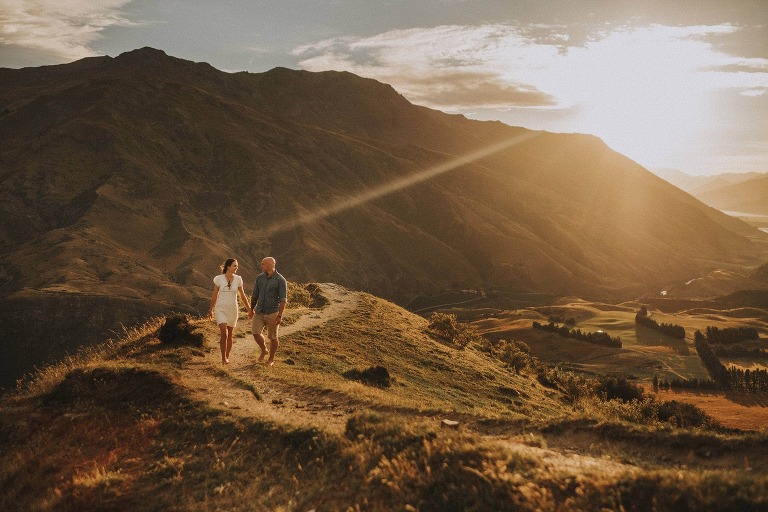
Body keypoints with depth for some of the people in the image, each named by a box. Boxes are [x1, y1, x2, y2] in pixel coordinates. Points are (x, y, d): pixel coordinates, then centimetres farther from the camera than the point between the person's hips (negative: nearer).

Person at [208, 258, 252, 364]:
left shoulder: (238, 279, -1)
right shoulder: (219, 279, -7)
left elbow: (242, 295, 9)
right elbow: (214, 296, 2)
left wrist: (249, 309, 12)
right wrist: (211, 310, 8)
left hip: (233, 310, 3)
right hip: (220, 309, -3)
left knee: (229, 335, 9)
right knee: (224, 333, -17)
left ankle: (227, 357, 24)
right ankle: (223, 357, -5)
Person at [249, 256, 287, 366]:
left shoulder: (280, 280, -11)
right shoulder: (259, 278, 4)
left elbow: (283, 299, -14)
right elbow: (255, 295, 14)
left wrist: (280, 316, -20)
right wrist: (252, 309, 19)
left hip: (272, 313, -4)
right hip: (259, 312, 4)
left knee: (272, 337, 4)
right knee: (256, 333, -4)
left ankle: (271, 359, 22)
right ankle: (263, 350, 24)